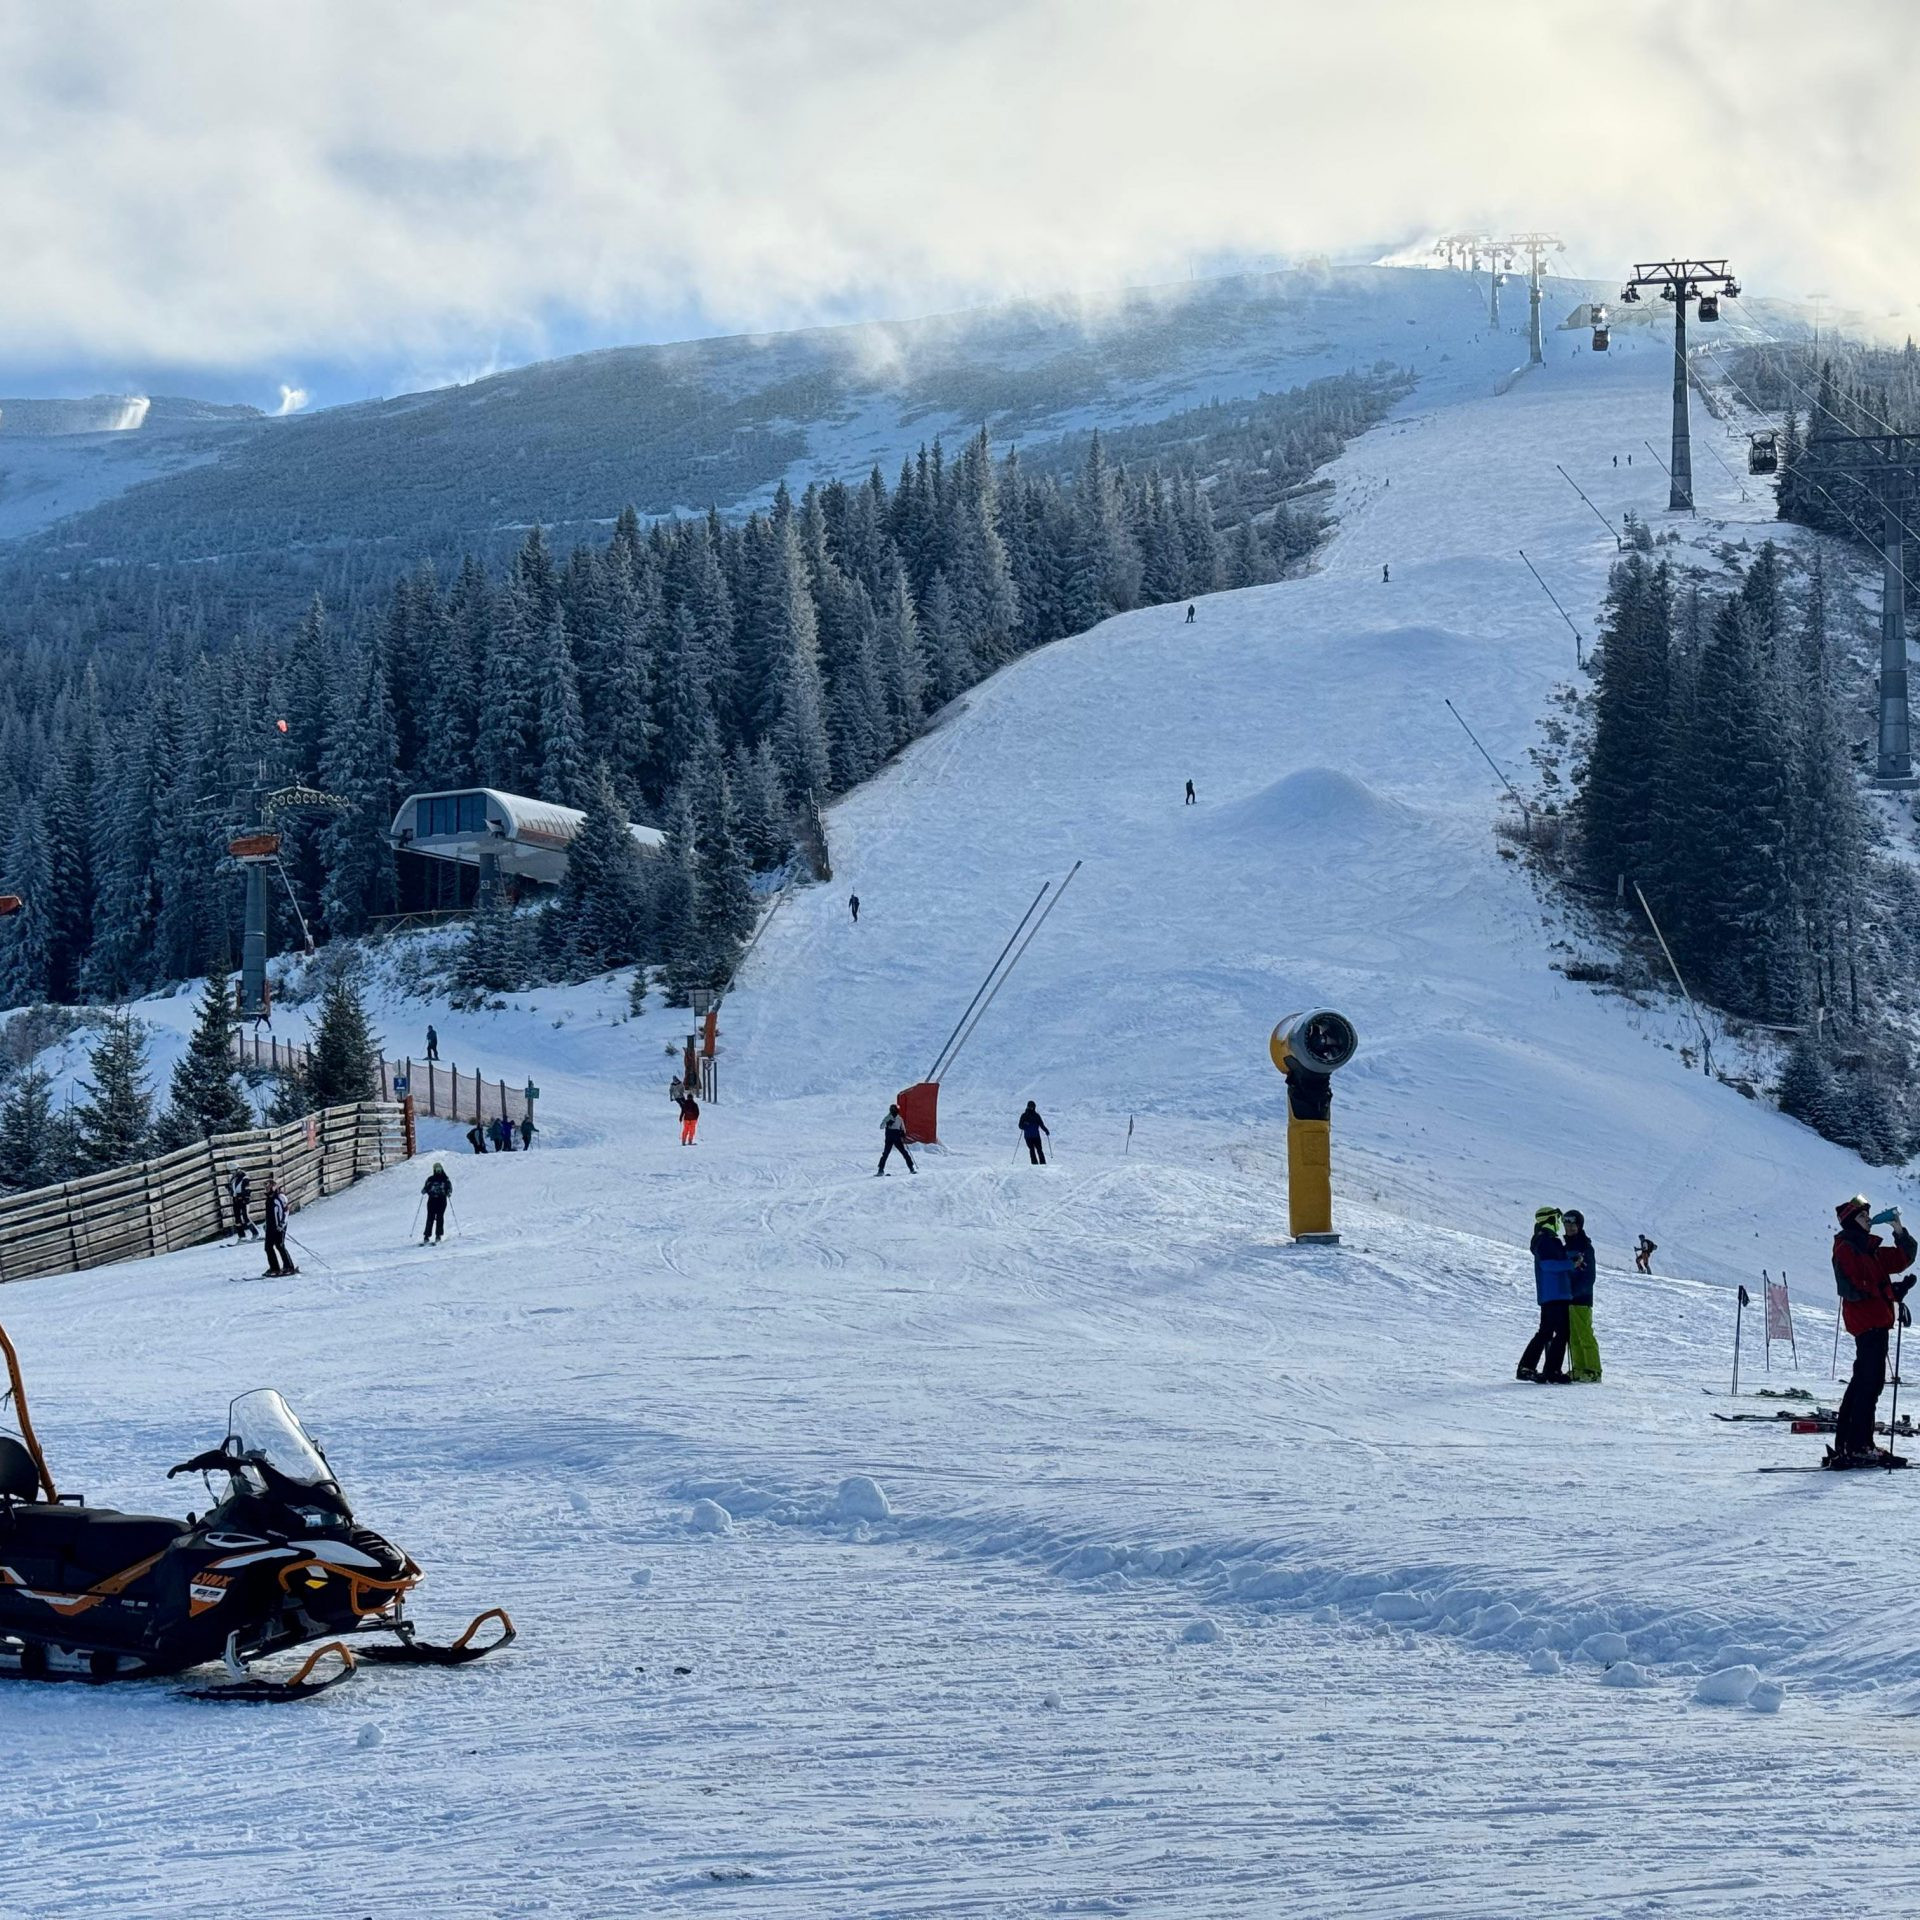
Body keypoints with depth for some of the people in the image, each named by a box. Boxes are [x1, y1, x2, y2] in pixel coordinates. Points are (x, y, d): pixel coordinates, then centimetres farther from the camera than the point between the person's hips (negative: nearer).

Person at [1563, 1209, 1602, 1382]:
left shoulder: (1585, 1247, -7)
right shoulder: (1566, 1247, 16)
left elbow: (1589, 1277, -12)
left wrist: (1573, 1292, -19)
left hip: (1581, 1298, -8)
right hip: (1567, 1298, 8)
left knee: (1585, 1335, -9)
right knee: (1573, 1337, 9)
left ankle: (1593, 1370, -9)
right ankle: (1579, 1369, 13)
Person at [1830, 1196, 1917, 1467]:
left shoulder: (1870, 1249, 22)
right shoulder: (1846, 1249, -7)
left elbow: (1904, 1258, 22)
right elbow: (1853, 1288, -17)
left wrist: (1899, 1231, 8)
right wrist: (1892, 1292, -16)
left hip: (1876, 1321, 10)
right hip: (1866, 1321, -10)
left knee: (1863, 1382, 11)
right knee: (1871, 1382, -13)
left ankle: (1844, 1445, 15)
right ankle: (1859, 1446, -15)